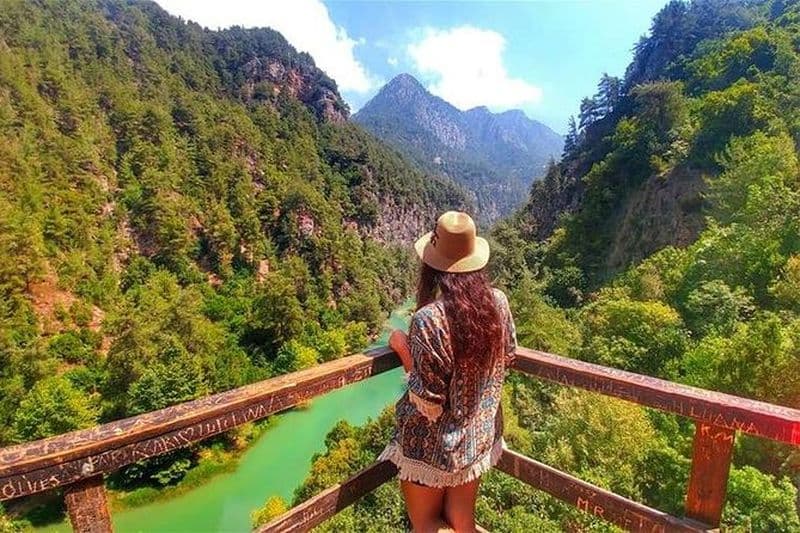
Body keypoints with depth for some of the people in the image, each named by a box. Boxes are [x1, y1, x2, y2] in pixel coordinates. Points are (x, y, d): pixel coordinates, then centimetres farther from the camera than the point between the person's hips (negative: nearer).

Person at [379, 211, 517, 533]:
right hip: (480, 436, 6)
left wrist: (403, 348, -13)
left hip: (432, 445, -5)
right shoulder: (498, 301, -12)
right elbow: (508, 355, 8)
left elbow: (429, 404, -23)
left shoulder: (428, 319, -30)